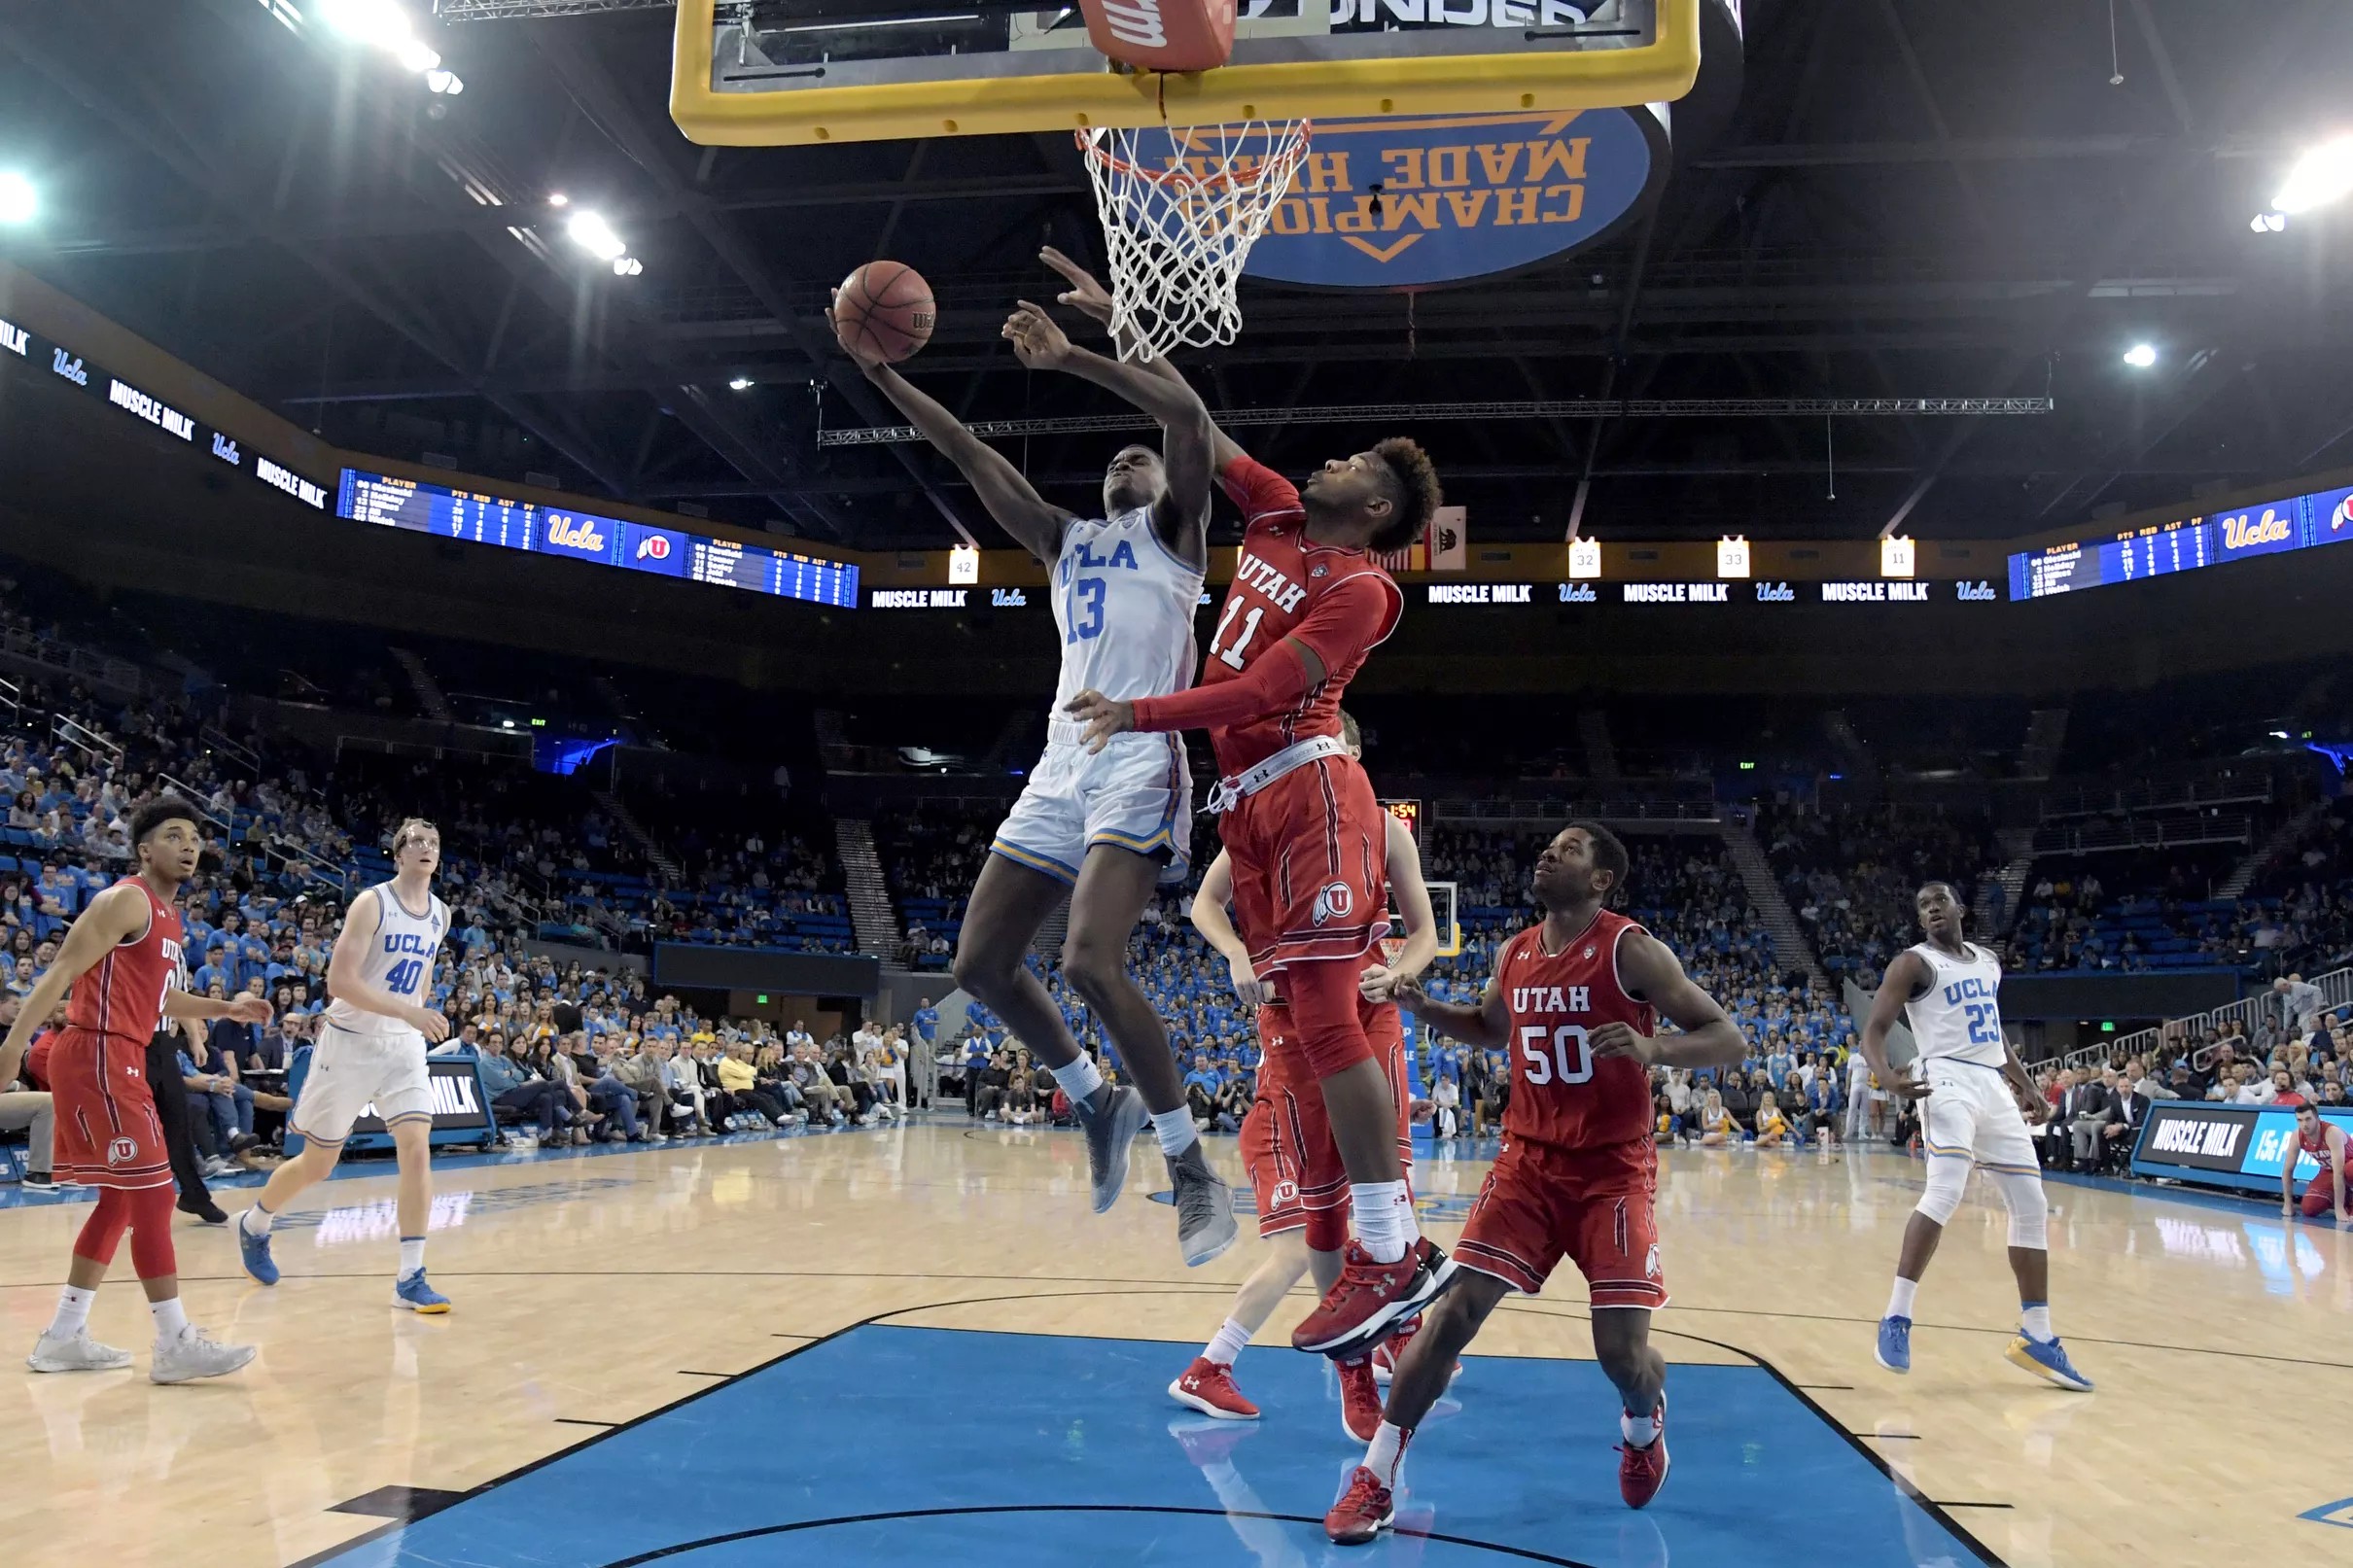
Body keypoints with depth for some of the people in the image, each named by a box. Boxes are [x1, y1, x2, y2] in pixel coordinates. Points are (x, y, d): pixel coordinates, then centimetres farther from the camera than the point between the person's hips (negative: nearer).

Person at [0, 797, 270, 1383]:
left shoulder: (168, 915, 17)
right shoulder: (126, 900, -11)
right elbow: (61, 973, -17)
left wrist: (225, 1009, 22)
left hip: (120, 1060, 10)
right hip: (96, 1055, -10)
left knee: (121, 1199, 14)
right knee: (153, 1193, -11)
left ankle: (63, 1338, 22)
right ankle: (175, 1344, -9)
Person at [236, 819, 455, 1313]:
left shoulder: (440, 914, 5)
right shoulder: (372, 903, -14)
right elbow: (339, 980, -22)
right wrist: (408, 1011, -30)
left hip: (404, 1045, 4)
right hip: (351, 1043, -4)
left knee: (417, 1146, -14)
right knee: (317, 1163, 9)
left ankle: (409, 1279, -11)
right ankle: (254, 1225, 39)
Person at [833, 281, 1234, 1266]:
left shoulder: (1175, 530, 10)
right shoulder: (1064, 541, 26)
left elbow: (1187, 414, -9)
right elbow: (968, 453, 22)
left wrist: (1070, 360, -9)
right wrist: (879, 374, 16)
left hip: (1139, 763, -7)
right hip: (1061, 768, 7)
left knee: (1091, 962, -24)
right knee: (981, 962, 2)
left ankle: (1192, 1167, -11)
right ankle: (1098, 1103, 21)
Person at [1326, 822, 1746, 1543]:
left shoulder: (1631, 950, -13)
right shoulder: (1514, 956, 4)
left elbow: (1727, 1038, -14)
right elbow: (1490, 1028, 24)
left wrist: (1652, 1048, -33)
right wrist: (1422, 1007, 6)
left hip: (1614, 1170, -4)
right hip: (1528, 1162, 4)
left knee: (1622, 1348, -8)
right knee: (1455, 1310, -7)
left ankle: (1644, 1423, 31)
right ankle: (1376, 1478, 2)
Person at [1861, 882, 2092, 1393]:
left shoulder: (1988, 962, 19)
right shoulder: (1913, 963, -3)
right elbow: (1874, 1030, -9)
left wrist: (2027, 1086, 20)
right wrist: (1888, 1076, -29)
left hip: (1995, 1087, 8)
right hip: (1949, 1083, -7)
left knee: (2032, 1205, 6)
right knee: (1945, 1192, -25)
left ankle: (2036, 1336, 15)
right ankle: (1896, 1318, -19)